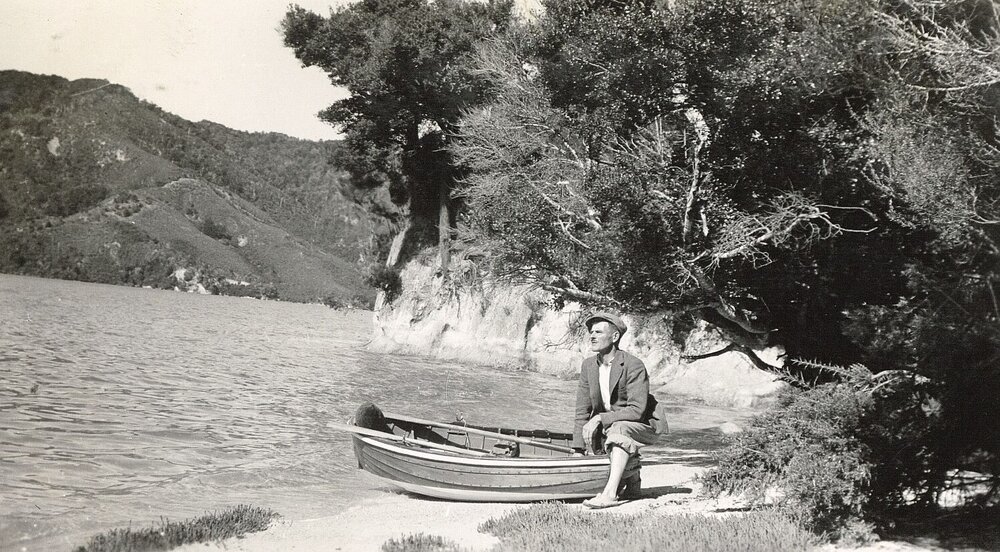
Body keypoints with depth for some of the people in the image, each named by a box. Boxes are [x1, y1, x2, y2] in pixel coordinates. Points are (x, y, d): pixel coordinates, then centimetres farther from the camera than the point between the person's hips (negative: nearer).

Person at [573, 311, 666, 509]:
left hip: (642, 426, -7)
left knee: (618, 429, -34)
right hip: (607, 424, 7)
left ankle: (610, 492, -43)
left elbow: (637, 410, -27)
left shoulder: (634, 366, -21)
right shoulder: (589, 365, -3)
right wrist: (578, 450, -8)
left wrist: (601, 418, -31)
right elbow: (582, 410, -2)